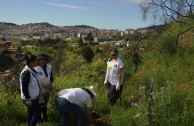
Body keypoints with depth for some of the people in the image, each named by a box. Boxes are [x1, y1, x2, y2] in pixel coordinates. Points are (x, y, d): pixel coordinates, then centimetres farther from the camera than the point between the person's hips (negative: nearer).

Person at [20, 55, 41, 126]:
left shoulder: (31, 70, 5)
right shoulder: (26, 72, -24)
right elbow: (24, 87, -23)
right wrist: (28, 99, -21)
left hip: (33, 97, 9)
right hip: (30, 98, -9)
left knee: (31, 113, 19)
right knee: (37, 114, -2)